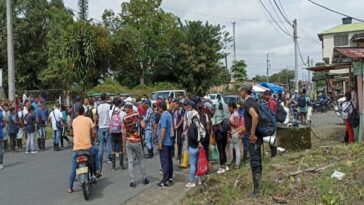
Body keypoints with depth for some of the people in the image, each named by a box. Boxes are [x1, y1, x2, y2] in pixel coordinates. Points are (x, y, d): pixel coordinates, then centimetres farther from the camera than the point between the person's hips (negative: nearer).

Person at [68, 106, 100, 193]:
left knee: (73, 168, 13)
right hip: (87, 147, -2)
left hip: (76, 148, 2)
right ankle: (96, 171, 25)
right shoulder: (88, 119, 2)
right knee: (95, 150, 31)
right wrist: (92, 140, 18)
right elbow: (93, 132, -1)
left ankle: (70, 187, 16)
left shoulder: (74, 121, 10)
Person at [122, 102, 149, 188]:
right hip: (137, 141, 0)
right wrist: (140, 121, 6)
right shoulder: (137, 115, -5)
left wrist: (123, 145, 3)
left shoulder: (125, 118, -5)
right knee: (141, 160, 14)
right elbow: (143, 126, -16)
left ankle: (132, 181, 4)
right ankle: (144, 178, 21)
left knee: (130, 161, 5)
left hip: (128, 142, 0)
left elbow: (124, 133, -4)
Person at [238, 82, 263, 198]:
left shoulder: (247, 102, -16)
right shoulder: (252, 101, 14)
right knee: (257, 162, 15)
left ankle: (257, 191, 5)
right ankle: (258, 187, 25)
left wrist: (252, 134, -26)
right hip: (257, 136, 10)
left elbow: (255, 116, -32)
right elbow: (255, 117, 24)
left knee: (254, 163, -3)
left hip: (253, 137, -10)